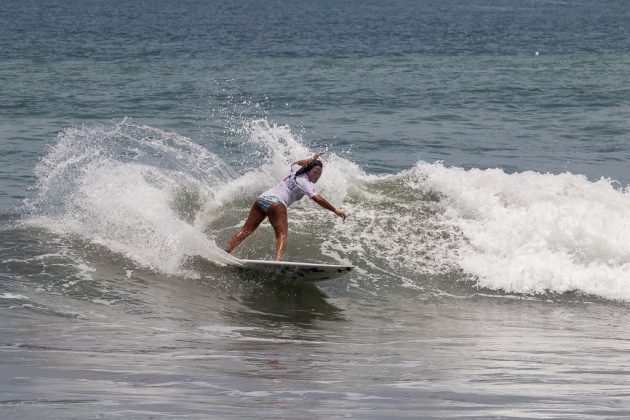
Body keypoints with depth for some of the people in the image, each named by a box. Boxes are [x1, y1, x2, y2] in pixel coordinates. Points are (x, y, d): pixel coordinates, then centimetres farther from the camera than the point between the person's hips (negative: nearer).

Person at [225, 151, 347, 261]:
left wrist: (312, 159, 56)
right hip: (276, 202, -8)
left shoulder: (297, 171, 23)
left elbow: (295, 164, 49)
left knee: (247, 229, 4)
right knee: (282, 234, -17)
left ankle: (227, 250, -6)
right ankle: (278, 259, -41)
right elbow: (317, 198, -13)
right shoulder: (306, 183, 0)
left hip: (262, 198, 8)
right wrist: (335, 210, -12)